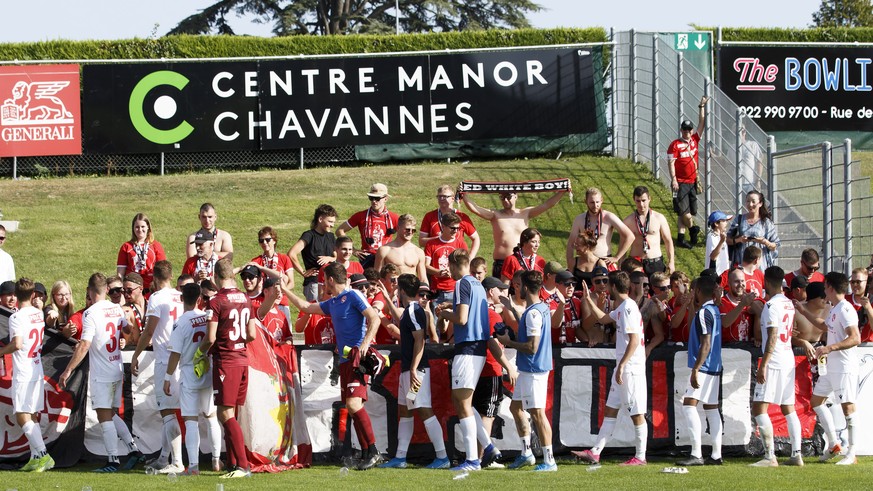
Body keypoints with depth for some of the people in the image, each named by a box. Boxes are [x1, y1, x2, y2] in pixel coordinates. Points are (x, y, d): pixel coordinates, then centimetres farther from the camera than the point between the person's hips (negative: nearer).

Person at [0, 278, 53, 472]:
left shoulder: (16, 317, -15)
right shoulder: (38, 314, 8)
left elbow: (17, 344, -25)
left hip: (23, 374, -8)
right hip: (38, 371, 8)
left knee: (22, 416, -9)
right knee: (32, 416, 12)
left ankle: (43, 455, -18)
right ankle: (36, 457, 11)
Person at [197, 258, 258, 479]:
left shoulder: (216, 302, -14)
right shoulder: (245, 299, 8)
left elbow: (210, 338, -16)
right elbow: (252, 335, 11)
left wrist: (199, 354, 2)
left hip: (225, 361, -7)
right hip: (242, 360, 7)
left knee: (226, 415, -7)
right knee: (229, 415, 13)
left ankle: (243, 465, -15)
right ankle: (232, 464, 14)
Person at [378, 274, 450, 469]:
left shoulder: (414, 311, -14)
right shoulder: (408, 311, 16)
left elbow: (420, 341, -22)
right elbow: (399, 316, 41)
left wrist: (413, 369, -26)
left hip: (416, 369, -11)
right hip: (407, 369, 11)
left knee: (424, 411, -12)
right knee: (404, 412, 13)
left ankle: (442, 457, -14)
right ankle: (400, 458, 17)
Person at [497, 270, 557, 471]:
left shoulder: (533, 313, -20)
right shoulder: (543, 308, 11)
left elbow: (532, 347, -23)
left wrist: (508, 342, -11)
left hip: (533, 370, -11)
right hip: (527, 370, 11)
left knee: (537, 413, -6)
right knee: (516, 407, 18)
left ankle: (549, 460, -3)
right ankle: (526, 453, 25)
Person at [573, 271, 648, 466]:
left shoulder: (629, 308, -16)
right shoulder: (621, 308, 14)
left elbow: (634, 341, -23)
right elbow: (603, 318, 34)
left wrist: (621, 366, -25)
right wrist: (588, 300, 30)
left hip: (631, 368, -11)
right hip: (623, 367, 11)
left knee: (637, 413, -3)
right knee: (610, 409, 10)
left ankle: (640, 457, 2)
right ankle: (595, 453, 13)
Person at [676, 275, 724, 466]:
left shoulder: (704, 312, -14)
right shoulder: (715, 310, 14)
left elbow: (706, 344, -20)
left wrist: (695, 370, -23)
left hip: (704, 367, -10)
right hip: (715, 367, 10)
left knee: (689, 405, -13)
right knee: (711, 408, 10)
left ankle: (697, 454, -19)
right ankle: (716, 455, 10)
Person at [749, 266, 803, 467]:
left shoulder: (772, 305, -13)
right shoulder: (789, 304, 13)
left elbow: (772, 337, -20)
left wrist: (763, 365, -21)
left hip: (774, 362, -9)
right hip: (789, 360, 9)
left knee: (759, 408, -10)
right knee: (788, 409, 12)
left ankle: (770, 456, -17)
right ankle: (796, 454, 8)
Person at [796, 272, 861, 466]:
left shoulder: (845, 310, -17)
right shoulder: (834, 309, 14)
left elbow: (855, 338, -26)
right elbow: (825, 326, 36)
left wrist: (830, 348, -31)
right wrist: (804, 312, 35)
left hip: (845, 366, -11)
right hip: (830, 365, 11)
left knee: (847, 406, -8)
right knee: (816, 401, 15)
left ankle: (851, 454, -6)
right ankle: (833, 443, 21)